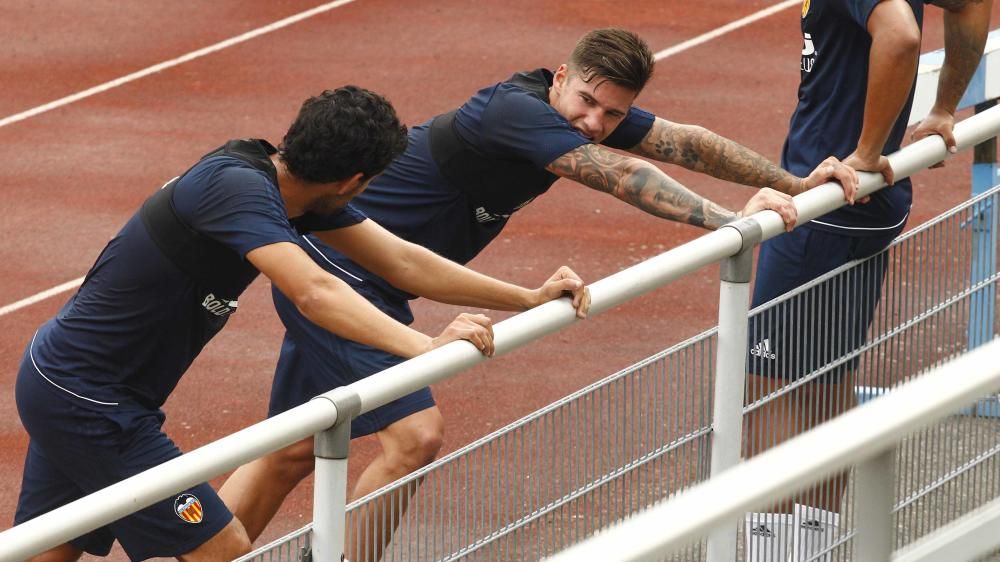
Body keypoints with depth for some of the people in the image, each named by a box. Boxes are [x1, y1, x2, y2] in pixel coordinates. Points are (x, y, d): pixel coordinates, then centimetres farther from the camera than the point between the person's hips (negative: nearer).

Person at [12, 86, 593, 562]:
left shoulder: (292, 184, 3)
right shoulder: (237, 186, -26)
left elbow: (401, 261, 8)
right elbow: (314, 293, -39)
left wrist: (529, 297, 5)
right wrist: (427, 346, -41)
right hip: (88, 405, -10)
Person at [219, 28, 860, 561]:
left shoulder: (596, 115, -1)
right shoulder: (518, 112, -29)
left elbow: (688, 142, 3)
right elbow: (624, 176, -36)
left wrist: (799, 184, -4)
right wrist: (733, 220, -41)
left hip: (373, 283, 10)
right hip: (332, 270, -10)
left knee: (296, 452, 15)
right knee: (415, 434, -19)